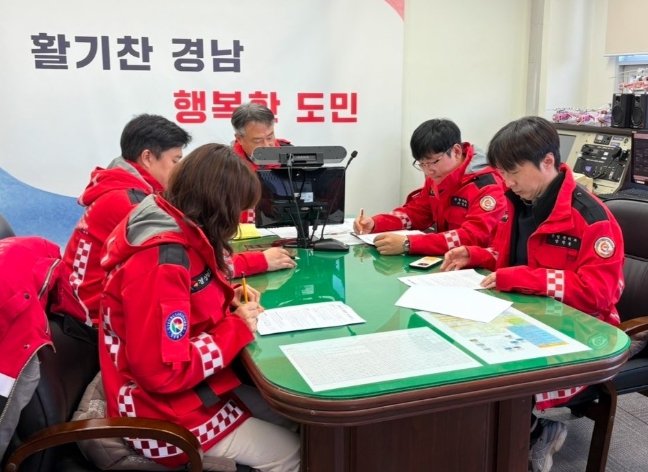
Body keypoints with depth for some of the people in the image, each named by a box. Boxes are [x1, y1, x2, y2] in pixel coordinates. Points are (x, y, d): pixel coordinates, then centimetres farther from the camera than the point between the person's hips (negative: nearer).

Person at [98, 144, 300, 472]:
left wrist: (227, 299, -1)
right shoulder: (162, 261, -30)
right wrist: (237, 329, -20)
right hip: (166, 411, -9)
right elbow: (163, 372, -30)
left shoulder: (177, 229, 0)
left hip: (195, 385, 9)